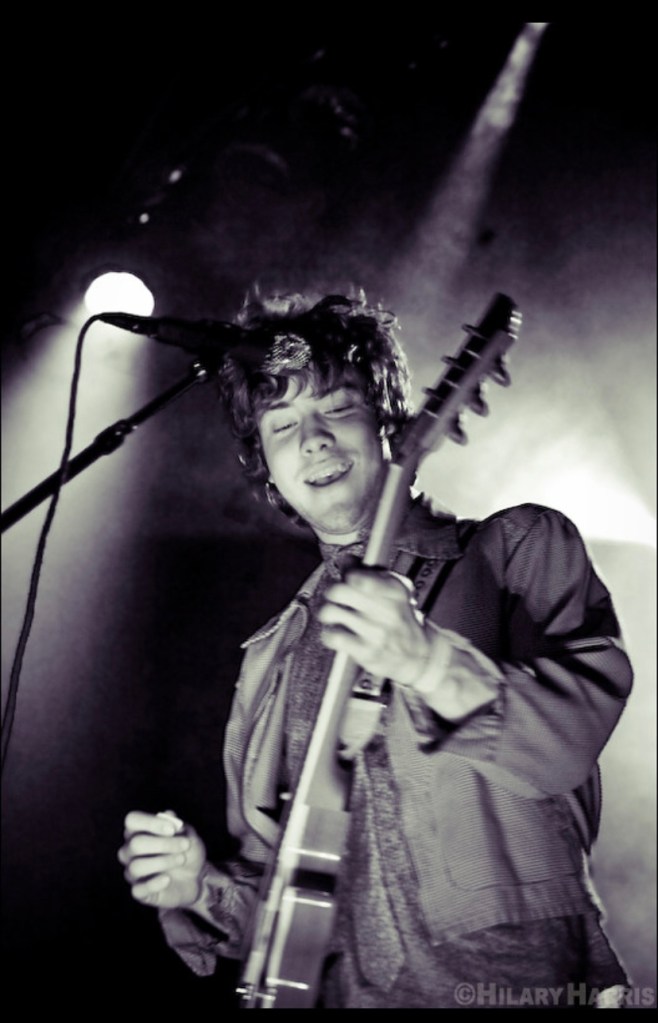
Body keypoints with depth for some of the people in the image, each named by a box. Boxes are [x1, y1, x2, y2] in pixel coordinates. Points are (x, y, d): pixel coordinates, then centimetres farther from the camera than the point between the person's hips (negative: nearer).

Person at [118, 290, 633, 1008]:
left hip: (516, 979, -3)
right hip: (344, 989, 3)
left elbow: (569, 739, -10)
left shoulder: (520, 548, 6)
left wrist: (427, 664, -24)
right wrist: (202, 888, 2)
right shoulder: (270, 662, 17)